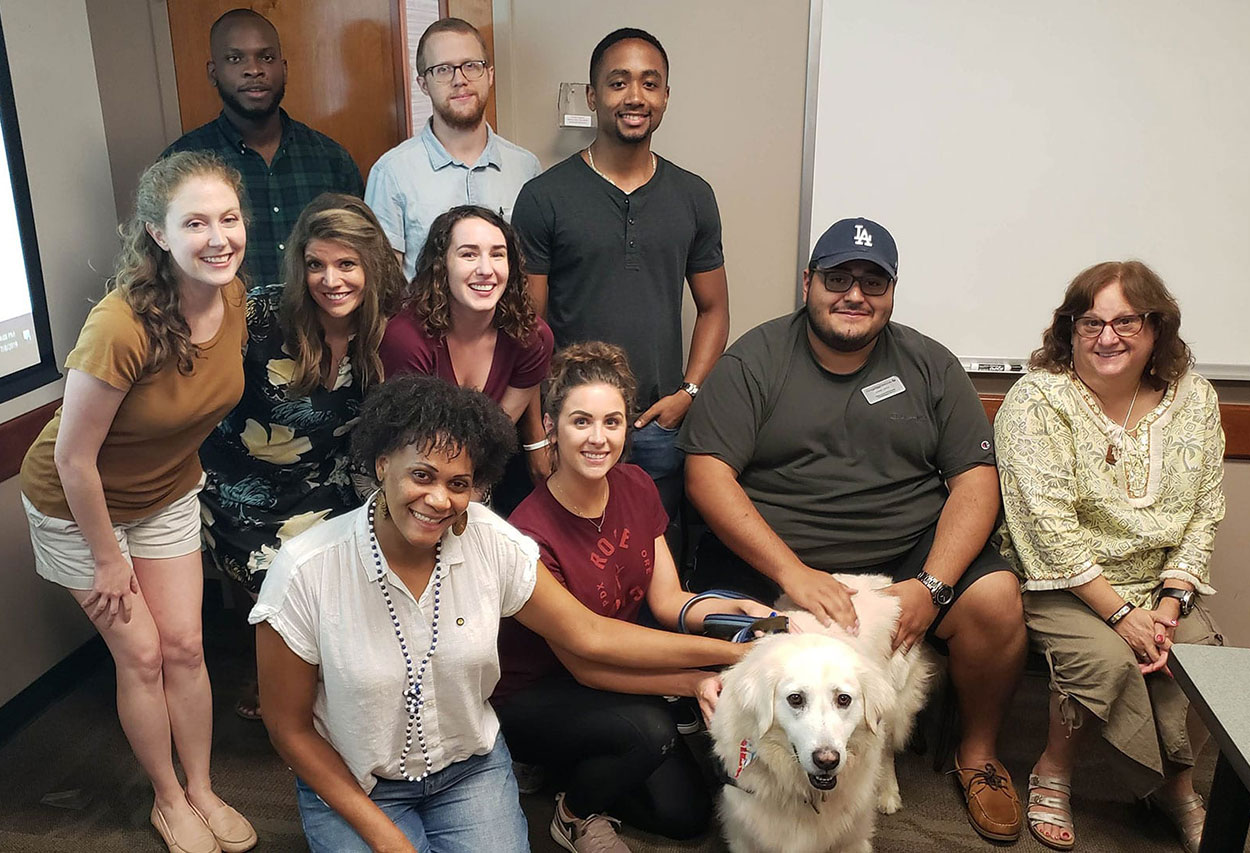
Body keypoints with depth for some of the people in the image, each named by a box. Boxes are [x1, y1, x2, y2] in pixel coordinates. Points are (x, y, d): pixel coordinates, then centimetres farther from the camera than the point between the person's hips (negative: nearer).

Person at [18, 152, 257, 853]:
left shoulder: (233, 296, -16)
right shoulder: (121, 327, -36)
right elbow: (74, 458, -26)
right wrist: (108, 558, -14)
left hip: (168, 494, 5)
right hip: (79, 504, -5)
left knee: (184, 645, 10)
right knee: (141, 654, 6)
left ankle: (203, 791, 31)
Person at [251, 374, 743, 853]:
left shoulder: (491, 543, -15)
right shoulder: (305, 572, -22)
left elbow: (589, 634, -8)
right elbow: (290, 729, -11)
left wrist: (734, 651, -10)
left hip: (470, 768, 2)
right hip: (349, 783, -1)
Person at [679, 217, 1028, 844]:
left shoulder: (929, 364, 10)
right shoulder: (755, 360, 1)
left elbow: (976, 480, 5)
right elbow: (708, 473, -8)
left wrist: (932, 585, -12)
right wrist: (794, 574, -19)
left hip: (908, 555, 3)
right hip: (768, 557, -2)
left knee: (996, 598, -22)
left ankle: (977, 755, 8)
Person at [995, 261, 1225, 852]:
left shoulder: (1194, 399, 4)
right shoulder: (1038, 400, -13)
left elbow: (1204, 512, 4)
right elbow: (1048, 526, -18)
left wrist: (1170, 602, -10)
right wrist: (1120, 612, -20)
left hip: (1160, 582, 5)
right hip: (1060, 583, -4)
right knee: (1106, 657, -28)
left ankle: (1177, 784, 10)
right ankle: (1052, 774, 1)